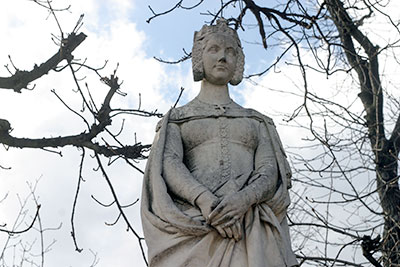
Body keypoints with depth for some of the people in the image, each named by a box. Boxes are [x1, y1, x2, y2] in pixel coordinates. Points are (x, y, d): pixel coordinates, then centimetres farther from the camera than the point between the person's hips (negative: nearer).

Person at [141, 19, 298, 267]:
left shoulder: (257, 121, 25)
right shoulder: (176, 118, 22)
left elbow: (270, 170, 9)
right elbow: (169, 163, 3)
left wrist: (245, 198, -14)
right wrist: (206, 201, -17)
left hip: (252, 227, 1)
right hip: (195, 220, -1)